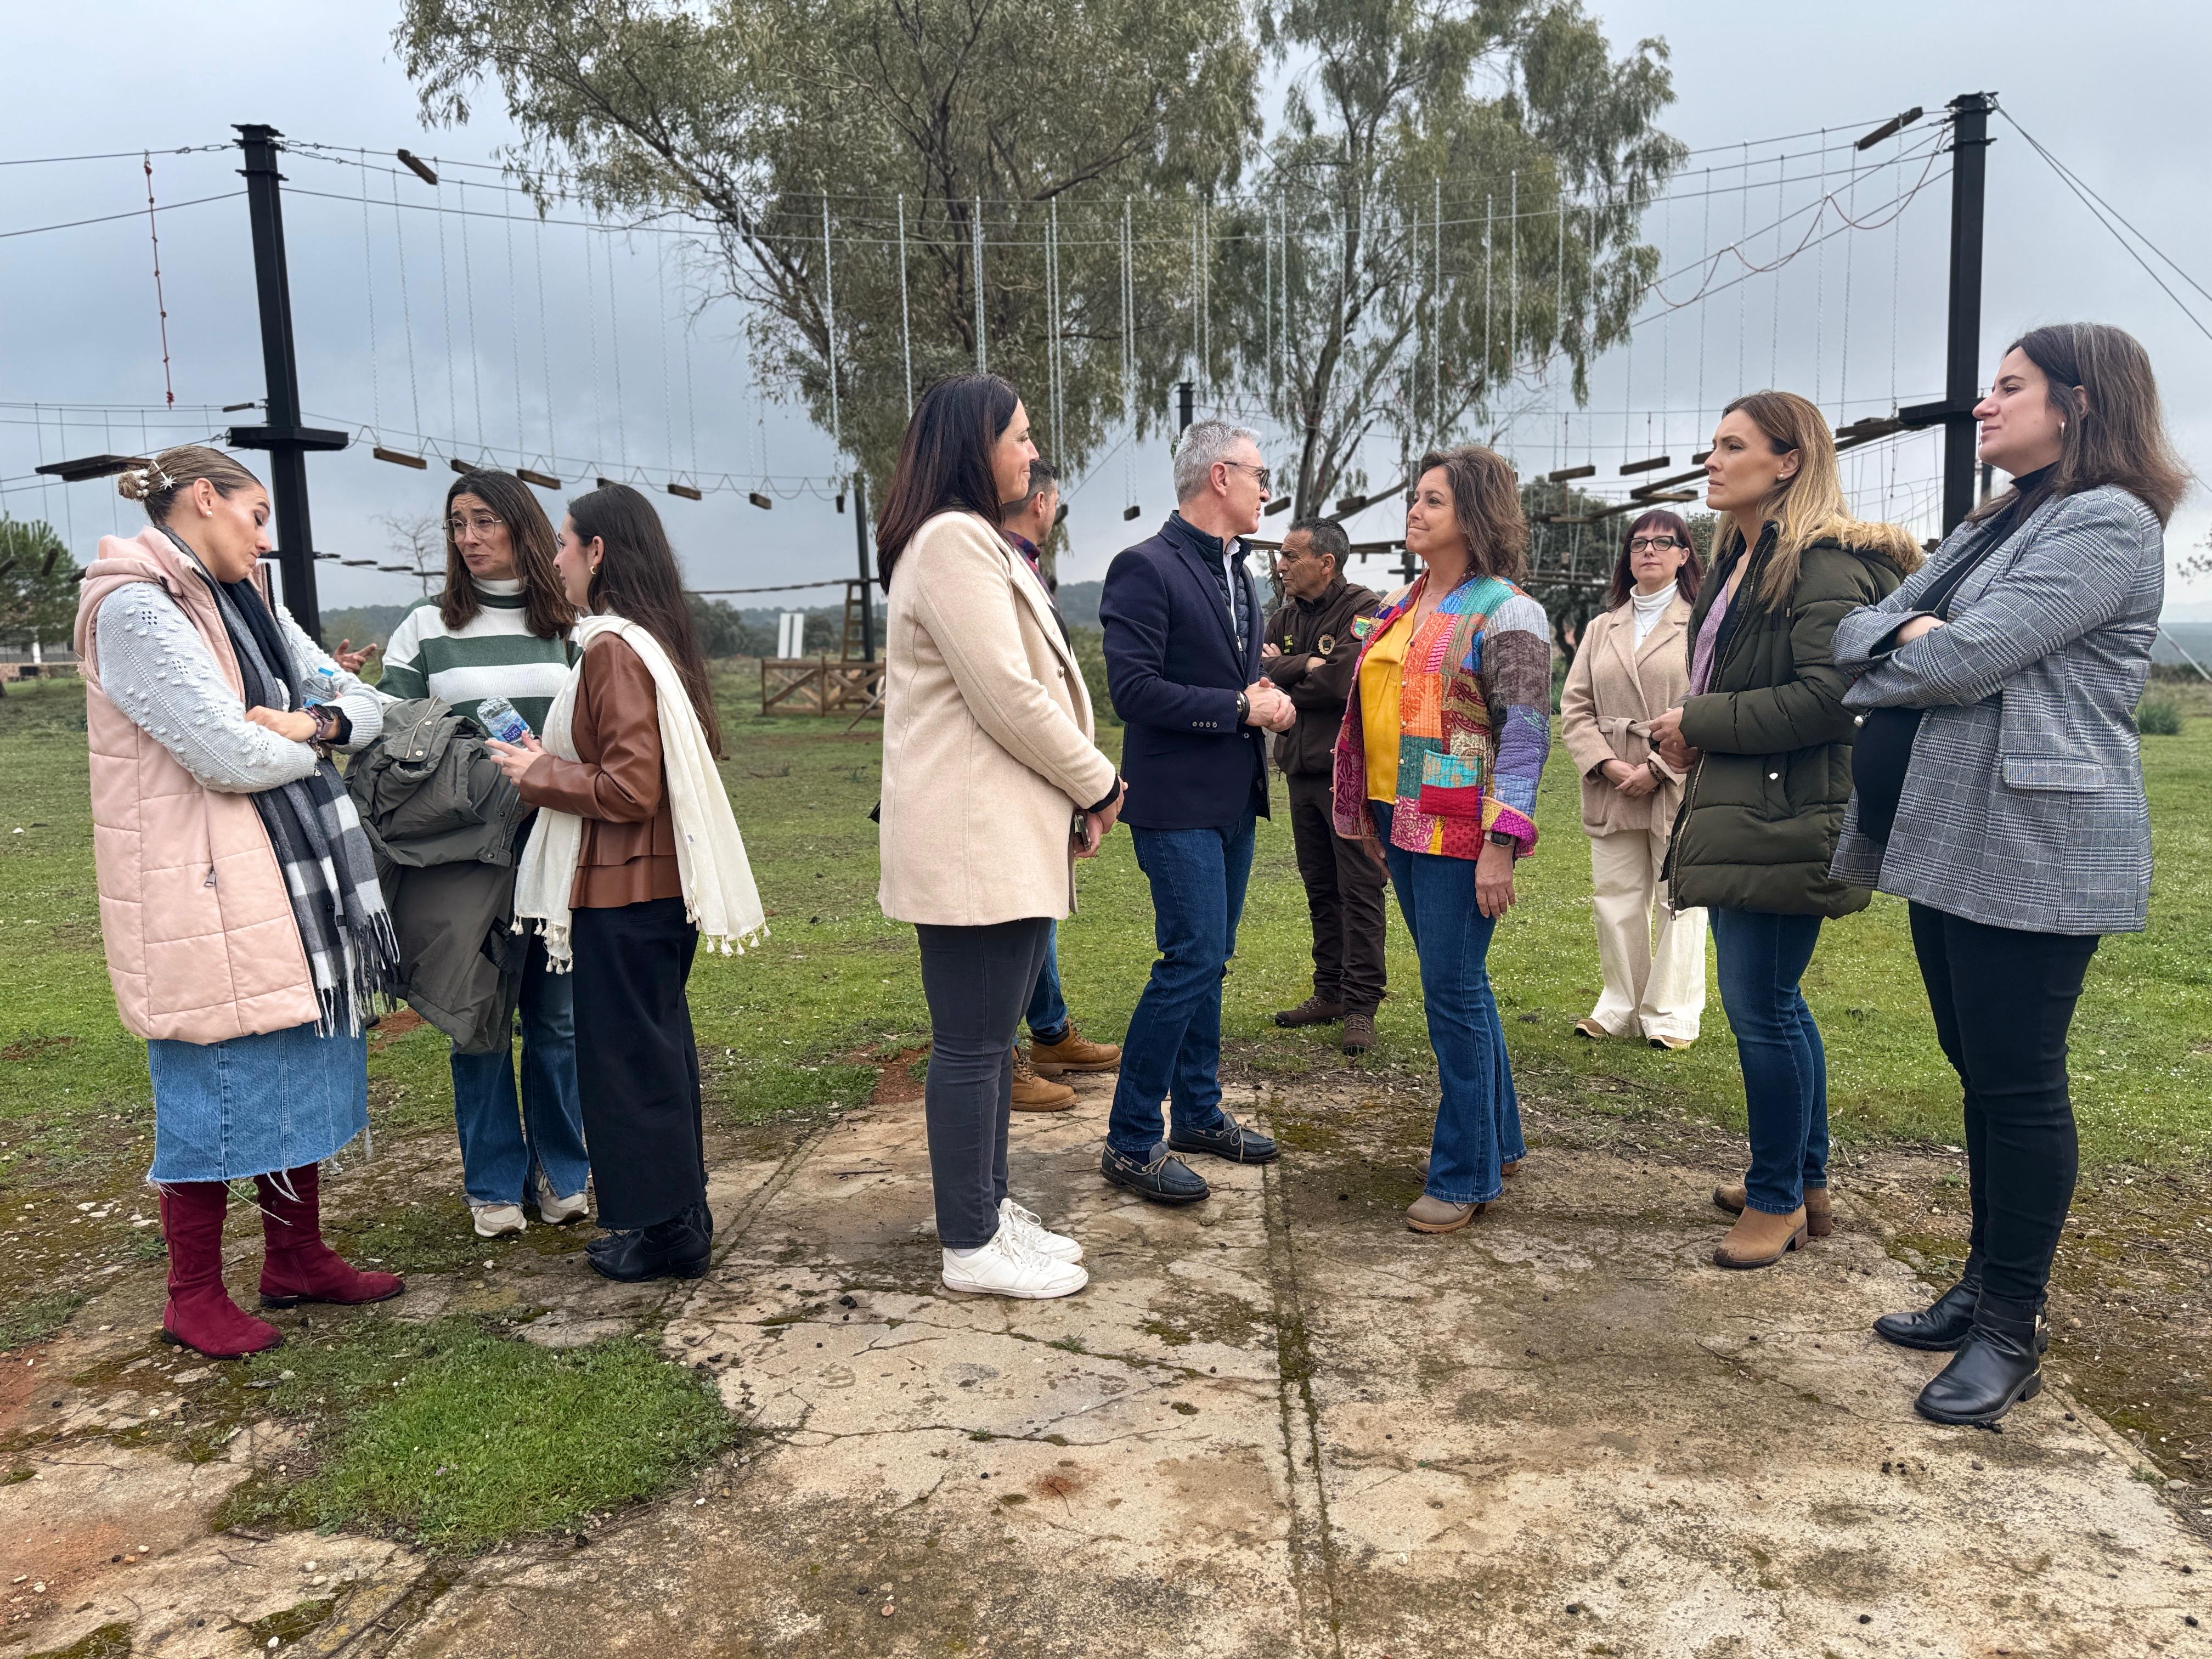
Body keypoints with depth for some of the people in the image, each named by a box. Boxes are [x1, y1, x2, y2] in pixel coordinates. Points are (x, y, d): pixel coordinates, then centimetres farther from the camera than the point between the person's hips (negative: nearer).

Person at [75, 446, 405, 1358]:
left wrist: (312, 723, -11)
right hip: (203, 895, -8)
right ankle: (194, 1298, 18)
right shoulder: (136, 610, -14)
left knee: (301, 1069, 15)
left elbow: (362, 702, 11)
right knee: (216, 1090, 1)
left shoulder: (251, 607, 12)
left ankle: (298, 1257, 30)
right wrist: (313, 745, -2)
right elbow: (234, 756, -22)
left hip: (291, 883, 9)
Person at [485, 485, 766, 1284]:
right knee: (659, 1045, 17)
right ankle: (678, 1214, 29)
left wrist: (538, 774, -9)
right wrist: (550, 762, 11)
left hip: (622, 894, -10)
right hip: (659, 883, 10)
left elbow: (629, 790, -22)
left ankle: (662, 1231, 13)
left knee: (629, 1056, 1)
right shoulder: (655, 640, 12)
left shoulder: (614, 648, -18)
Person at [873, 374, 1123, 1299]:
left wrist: (1076, 794, 9)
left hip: (1011, 837, 11)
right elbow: (1008, 696, -19)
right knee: (972, 1045, -2)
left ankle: (988, 1209, 28)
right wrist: (1098, 783, -7)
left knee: (992, 1036, 16)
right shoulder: (951, 542, -14)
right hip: (974, 840, -11)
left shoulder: (976, 542, 21)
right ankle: (971, 1248, 9)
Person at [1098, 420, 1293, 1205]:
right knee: (1193, 959, -10)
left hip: (1234, 796, 9)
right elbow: (1134, 690, -21)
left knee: (1207, 958, 15)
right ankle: (1131, 1142, 0)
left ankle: (1198, 1113, 27)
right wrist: (1241, 707, -17)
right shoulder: (1145, 568, -14)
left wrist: (1267, 697, 2)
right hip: (1178, 800, -9)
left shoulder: (1237, 571, 15)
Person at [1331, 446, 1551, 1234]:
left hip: (1459, 830, -8)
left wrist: (1500, 845, -20)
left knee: (1454, 993, -3)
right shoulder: (1401, 606, 14)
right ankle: (1498, 1139, 31)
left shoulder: (1504, 613, -9)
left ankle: (1465, 1176, 10)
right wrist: (1372, 814, 18)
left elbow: (1524, 734, -14)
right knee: (1456, 987, 16)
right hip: (1401, 820, 8)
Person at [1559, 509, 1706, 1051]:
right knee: (1616, 900, 8)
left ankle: (1671, 1016, 10)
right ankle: (1620, 1010, 19)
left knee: (1679, 901, 1)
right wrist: (1605, 764, -6)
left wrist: (1657, 768, -14)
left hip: (1678, 787, -4)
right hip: (1611, 788, 5)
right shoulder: (1603, 628, 15)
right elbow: (1575, 705, 9)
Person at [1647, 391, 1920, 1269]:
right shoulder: (1741, 561, 17)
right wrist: (1691, 729, 4)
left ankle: (1778, 1198, 13)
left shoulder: (1826, 564, -13)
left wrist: (1700, 721, -14)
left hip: (1784, 819, -10)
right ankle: (1805, 1184, 30)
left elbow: (1829, 697, -21)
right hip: (1736, 810, 10)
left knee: (1761, 1007, -3)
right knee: (1773, 1003, 16)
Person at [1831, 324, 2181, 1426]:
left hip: (2033, 850, -9)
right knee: (1980, 1075, 15)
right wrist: (1906, 632, -10)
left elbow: (1968, 656, -21)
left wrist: (1886, 651, -2)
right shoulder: (1993, 526, 18)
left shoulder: (2110, 523, -10)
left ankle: (2011, 1330, 12)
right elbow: (1856, 632, 10)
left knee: (2018, 1083, -1)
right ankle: (1983, 1286, 28)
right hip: (1952, 840, 9)